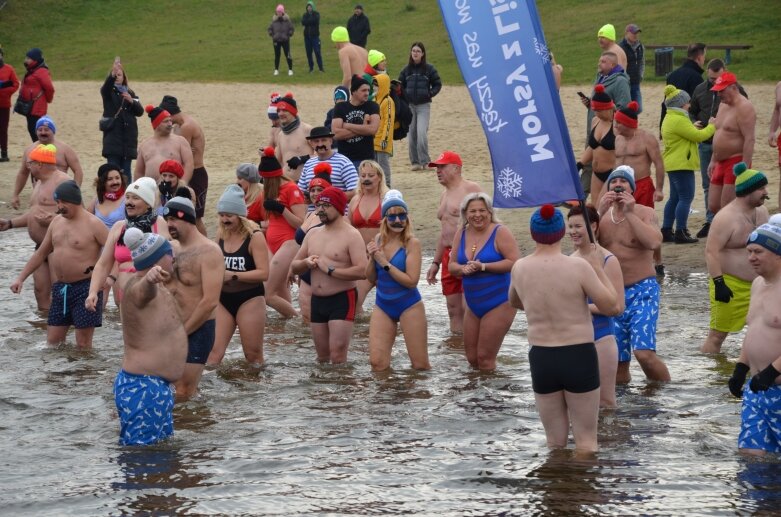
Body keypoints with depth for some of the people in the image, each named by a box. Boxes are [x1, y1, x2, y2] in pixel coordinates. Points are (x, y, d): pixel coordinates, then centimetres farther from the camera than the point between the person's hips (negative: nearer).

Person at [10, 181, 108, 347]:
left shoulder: (93, 224, -11)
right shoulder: (57, 221, 10)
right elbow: (41, 253, 19)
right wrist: (21, 278, 14)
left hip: (85, 288, -7)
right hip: (60, 288, 7)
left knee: (83, 344, -4)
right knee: (53, 342, 6)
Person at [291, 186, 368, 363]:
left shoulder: (351, 235, -9)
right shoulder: (312, 234, 12)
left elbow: (362, 271, -22)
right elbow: (294, 267, 18)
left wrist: (330, 270, -19)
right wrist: (306, 263, -5)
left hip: (342, 300, -7)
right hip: (317, 300, 7)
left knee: (337, 357, -14)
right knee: (322, 357, 14)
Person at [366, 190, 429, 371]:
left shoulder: (412, 243, -12)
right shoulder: (378, 240, 3)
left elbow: (411, 280, -20)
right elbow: (372, 278, 9)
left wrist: (385, 263, -18)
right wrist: (372, 258, -9)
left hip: (409, 307, -4)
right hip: (383, 306, 4)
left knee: (421, 365, 0)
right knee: (377, 363, -4)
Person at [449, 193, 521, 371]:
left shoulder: (500, 232, -12)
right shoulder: (461, 234, 7)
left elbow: (515, 262, -20)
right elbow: (451, 265, 12)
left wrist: (483, 267, -22)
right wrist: (462, 269, -12)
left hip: (499, 303, -7)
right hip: (473, 305, 7)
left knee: (485, 358, -6)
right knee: (471, 357, 11)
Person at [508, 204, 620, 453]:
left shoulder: (519, 269, 0)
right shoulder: (578, 266, -15)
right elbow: (610, 306, -7)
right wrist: (597, 269, 3)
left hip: (541, 358, 4)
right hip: (579, 356, -4)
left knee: (555, 442, 17)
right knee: (586, 440, 6)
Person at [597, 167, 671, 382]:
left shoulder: (644, 213, -3)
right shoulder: (602, 215, 8)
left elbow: (654, 242, -22)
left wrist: (629, 213, -19)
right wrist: (600, 213, -16)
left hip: (641, 291, -4)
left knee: (644, 353, -20)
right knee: (617, 362, 6)